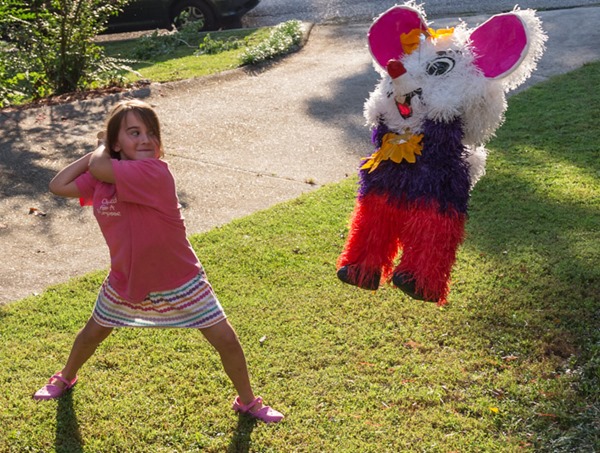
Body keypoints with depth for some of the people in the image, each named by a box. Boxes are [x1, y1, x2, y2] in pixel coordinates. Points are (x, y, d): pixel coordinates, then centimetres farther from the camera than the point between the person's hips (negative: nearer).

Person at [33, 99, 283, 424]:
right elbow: (58, 186, -11)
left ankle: (247, 401, 27)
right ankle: (65, 378, 57)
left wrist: (101, 152, -7)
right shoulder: (103, 178, -8)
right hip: (125, 281, 5)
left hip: (179, 282, -4)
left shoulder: (153, 172, -29)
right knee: (92, 333, 25)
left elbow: (98, 167, -30)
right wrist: (98, 151, -13)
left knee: (226, 340, 1)